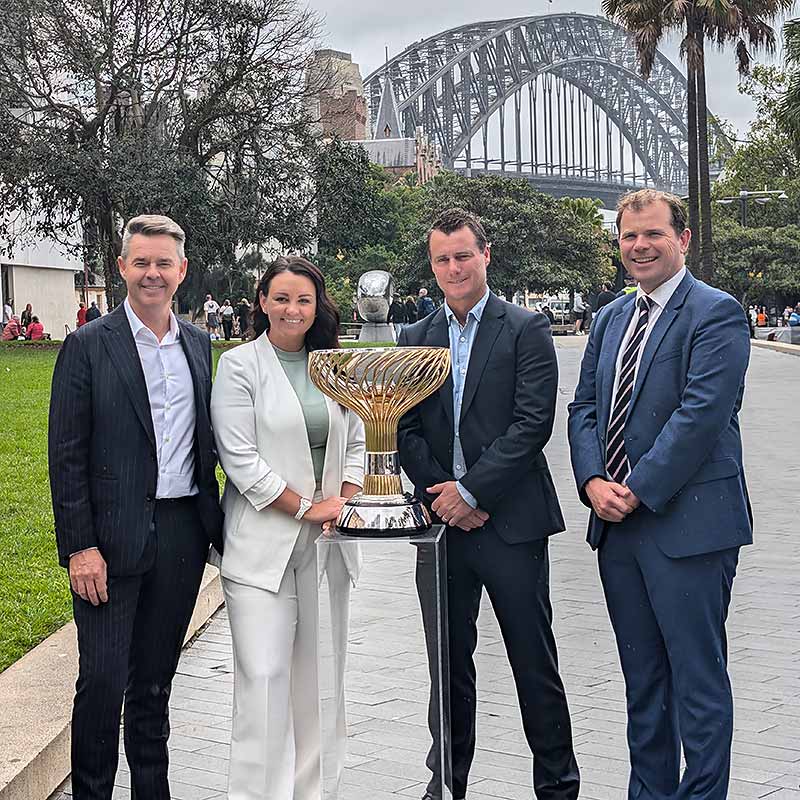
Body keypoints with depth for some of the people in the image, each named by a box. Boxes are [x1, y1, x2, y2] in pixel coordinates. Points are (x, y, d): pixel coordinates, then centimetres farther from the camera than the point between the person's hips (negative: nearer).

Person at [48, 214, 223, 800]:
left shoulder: (198, 344, 10)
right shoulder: (89, 346, -5)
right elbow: (66, 454, -8)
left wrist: (216, 523, 9)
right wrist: (79, 547, -13)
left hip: (182, 533, 4)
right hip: (113, 537, -4)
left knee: (155, 682, 15)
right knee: (102, 681, -2)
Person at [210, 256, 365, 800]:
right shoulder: (240, 366, -3)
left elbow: (355, 444, 17)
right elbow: (240, 459, -10)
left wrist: (342, 499, -1)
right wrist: (305, 507, -11)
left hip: (326, 541, 5)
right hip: (263, 541, -5)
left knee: (319, 673, 8)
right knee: (264, 674, -7)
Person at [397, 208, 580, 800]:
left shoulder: (526, 330, -2)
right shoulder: (415, 339, 11)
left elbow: (533, 423, -11)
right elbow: (405, 429, 7)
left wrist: (471, 491, -14)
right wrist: (441, 495, -7)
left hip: (510, 522, -4)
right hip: (442, 522, 4)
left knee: (535, 664, 4)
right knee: (448, 663, 13)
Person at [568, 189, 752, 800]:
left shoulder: (716, 314, -9)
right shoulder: (610, 319, 15)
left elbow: (701, 414, -18)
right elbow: (584, 407, 13)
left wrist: (637, 491, -17)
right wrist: (593, 482, -4)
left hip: (687, 522, -7)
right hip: (618, 522, 8)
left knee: (698, 680, 1)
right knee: (643, 679, 17)